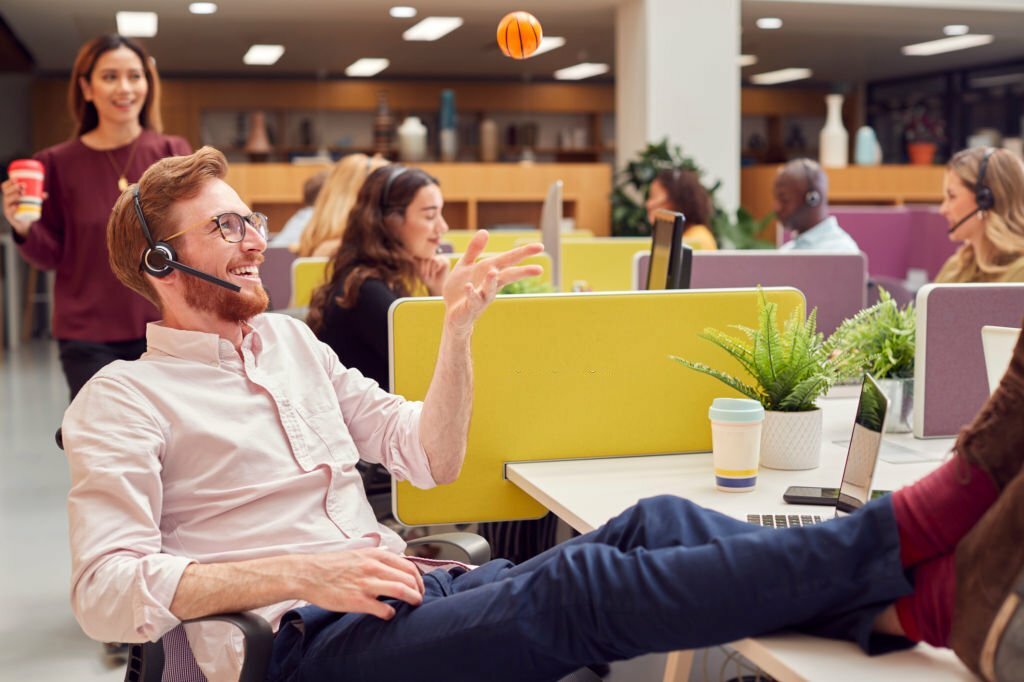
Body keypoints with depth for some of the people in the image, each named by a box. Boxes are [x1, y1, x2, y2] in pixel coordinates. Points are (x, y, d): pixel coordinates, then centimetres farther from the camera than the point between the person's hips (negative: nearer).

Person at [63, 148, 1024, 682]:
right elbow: (107, 590, -10)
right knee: (574, 588, -30)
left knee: (652, 523, -19)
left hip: (400, 589, 7)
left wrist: (457, 326, 3)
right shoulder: (123, 400, 1)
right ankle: (909, 527, -38)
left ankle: (913, 601, -37)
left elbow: (429, 457, 18)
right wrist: (295, 574, -20)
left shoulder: (289, 341, 19)